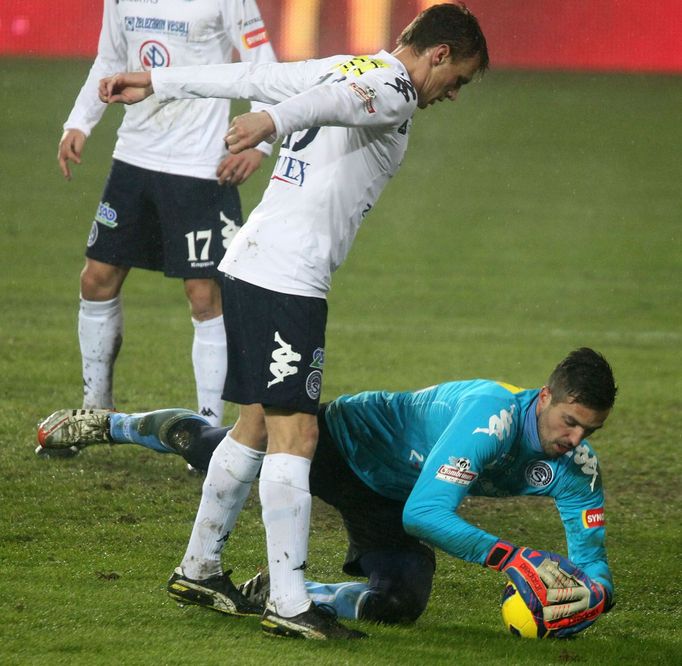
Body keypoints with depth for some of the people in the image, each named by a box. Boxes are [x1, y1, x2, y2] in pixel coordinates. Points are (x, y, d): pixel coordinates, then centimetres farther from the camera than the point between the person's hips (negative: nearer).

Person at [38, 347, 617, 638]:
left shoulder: (576, 470, -20)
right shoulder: (492, 414, -40)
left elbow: (593, 564, -15)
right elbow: (425, 513, -45)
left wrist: (593, 594, -40)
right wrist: (510, 557, -51)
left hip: (389, 507, 5)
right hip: (349, 442, -5)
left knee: (399, 604, -22)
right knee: (197, 442, 9)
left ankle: (277, 594, 2)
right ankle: (104, 425, 41)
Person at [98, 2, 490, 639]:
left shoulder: (345, 68, 17)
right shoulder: (392, 97, -10)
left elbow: (249, 76, 23)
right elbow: (328, 102, -31)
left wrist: (156, 82, 31)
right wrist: (273, 120, -52)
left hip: (249, 266, 10)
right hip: (288, 282, -10)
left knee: (257, 423, 19)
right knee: (294, 432, -11)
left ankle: (198, 565, 28)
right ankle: (288, 602, -14)